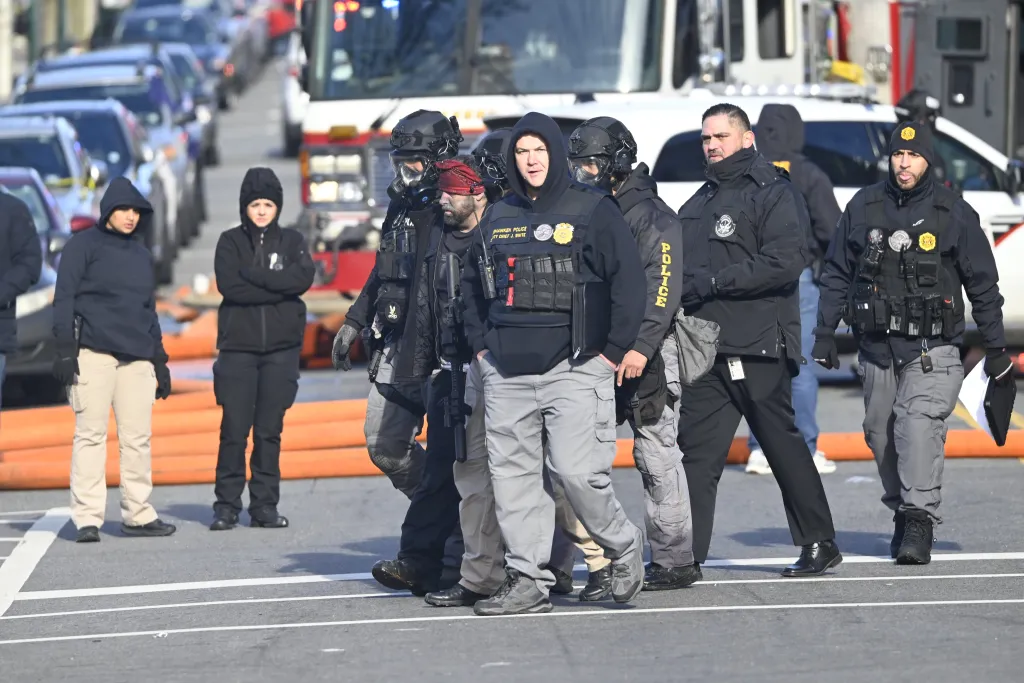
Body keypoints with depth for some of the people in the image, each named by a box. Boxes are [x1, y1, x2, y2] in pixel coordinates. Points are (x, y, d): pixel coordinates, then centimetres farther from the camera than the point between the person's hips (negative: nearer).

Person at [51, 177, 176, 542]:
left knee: (138, 437, 2)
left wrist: (159, 359, 22)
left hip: (137, 358, 5)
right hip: (93, 353, -5)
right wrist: (65, 349, -12)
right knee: (90, 435, -6)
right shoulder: (84, 245, 1)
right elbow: (64, 298, -3)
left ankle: (138, 514, 8)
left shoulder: (141, 253, 19)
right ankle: (87, 517, -5)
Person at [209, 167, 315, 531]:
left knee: (270, 431, 4)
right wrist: (278, 289, -12)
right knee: (234, 430, -4)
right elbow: (229, 285, -10)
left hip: (281, 348, 1)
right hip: (238, 346, -1)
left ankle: (265, 505, 8)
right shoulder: (231, 242, 6)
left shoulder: (291, 241, 10)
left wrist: (254, 275, -12)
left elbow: (304, 277, -10)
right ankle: (227, 506, 0)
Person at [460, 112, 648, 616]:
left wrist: (613, 351, -7)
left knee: (577, 472, -12)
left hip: (575, 367, -5)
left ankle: (623, 547, 13)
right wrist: (481, 343, 16)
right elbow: (472, 282, 26)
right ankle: (527, 580, 6)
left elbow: (629, 281, -4)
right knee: (511, 475, 1)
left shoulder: (593, 210, -1)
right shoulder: (498, 218, 14)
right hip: (506, 373, 5)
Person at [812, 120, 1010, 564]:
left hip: (933, 348, -4)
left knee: (919, 423, -20)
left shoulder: (954, 213, 1)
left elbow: (983, 285, 7)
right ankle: (902, 512, 24)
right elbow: (836, 274, 13)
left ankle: (920, 520, -24)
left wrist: (996, 348, 7)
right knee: (881, 434, 7)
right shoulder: (863, 207, 7)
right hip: (877, 345, 4)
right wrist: (825, 333, 8)